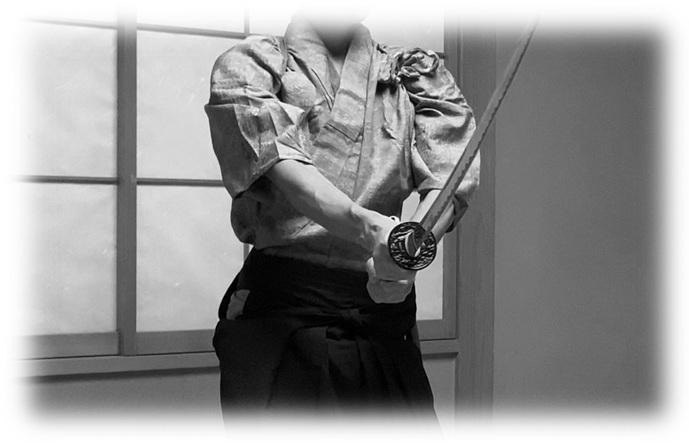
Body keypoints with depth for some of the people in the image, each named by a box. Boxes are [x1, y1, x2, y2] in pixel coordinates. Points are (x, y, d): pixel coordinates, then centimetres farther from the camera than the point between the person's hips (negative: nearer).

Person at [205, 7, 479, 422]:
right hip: (278, 308, -2)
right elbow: (277, 162, -13)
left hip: (384, 306, 3)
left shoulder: (417, 72, 15)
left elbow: (450, 174, -2)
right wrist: (367, 226, -31)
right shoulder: (252, 62, 7)